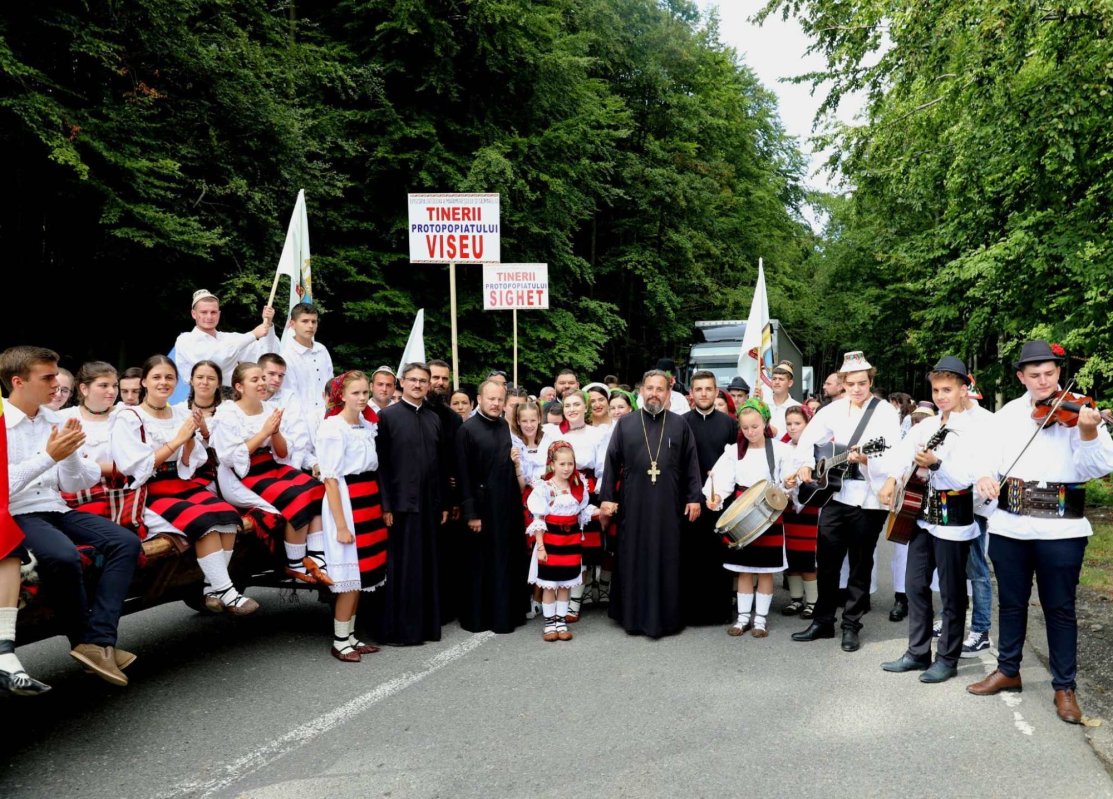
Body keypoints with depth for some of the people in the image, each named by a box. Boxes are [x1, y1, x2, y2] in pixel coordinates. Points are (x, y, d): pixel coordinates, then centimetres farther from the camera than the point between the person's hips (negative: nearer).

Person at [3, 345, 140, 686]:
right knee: (63, 555, -35)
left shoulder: (54, 421, 12)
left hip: (56, 510, 6)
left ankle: (97, 641, -25)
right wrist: (50, 456, -18)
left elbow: (73, 484, 12)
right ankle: (88, 640, -12)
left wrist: (70, 452, -7)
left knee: (126, 541, -17)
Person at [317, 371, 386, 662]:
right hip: (346, 502, -7)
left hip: (369, 502, 7)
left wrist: (379, 507, 8)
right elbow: (330, 478, -14)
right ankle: (339, 642, 10)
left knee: (362, 575, 11)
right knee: (350, 576, -3)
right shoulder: (334, 428, -11)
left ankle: (350, 636, 22)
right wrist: (341, 526, -17)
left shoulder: (368, 425, 11)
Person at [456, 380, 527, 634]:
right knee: (479, 564, 4)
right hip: (482, 506, -5)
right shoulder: (467, 430, -6)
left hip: (507, 505, 5)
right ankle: (477, 617, 16)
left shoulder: (508, 428, 9)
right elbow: (463, 474, -10)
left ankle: (506, 613, 22)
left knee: (507, 562, 10)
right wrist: (470, 512, -13)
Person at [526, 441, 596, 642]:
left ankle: (561, 621, 21)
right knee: (549, 584, 4)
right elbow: (538, 520, -12)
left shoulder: (579, 487, 4)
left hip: (571, 541, 4)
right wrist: (540, 546, -15)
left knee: (566, 584, 11)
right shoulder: (544, 488, -13)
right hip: (550, 540, -4)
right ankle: (549, 623, 16)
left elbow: (582, 513, 12)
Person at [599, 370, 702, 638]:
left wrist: (694, 497, 0)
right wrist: (607, 497, -2)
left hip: (668, 505, 0)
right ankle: (633, 615, 17)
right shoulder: (625, 423, 5)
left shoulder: (680, 425, 6)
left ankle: (666, 616, 15)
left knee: (667, 560, 4)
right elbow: (611, 462, 3)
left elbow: (691, 464, 5)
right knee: (633, 559, 6)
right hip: (633, 504, 0)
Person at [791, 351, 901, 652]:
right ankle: (823, 621, 21)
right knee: (826, 560, 8)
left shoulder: (886, 412, -6)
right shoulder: (834, 409, 7)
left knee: (860, 565, 6)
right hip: (835, 492, 4)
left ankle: (851, 625, 18)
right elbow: (809, 438, 12)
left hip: (868, 498, -4)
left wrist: (866, 458, -34)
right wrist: (806, 463, -5)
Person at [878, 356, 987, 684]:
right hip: (922, 512, 7)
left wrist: (936, 463, -39)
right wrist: (892, 479, -6)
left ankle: (947, 658, 16)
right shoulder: (925, 426, 10)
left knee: (951, 593, 3)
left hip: (954, 519, -7)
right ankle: (918, 652, 22)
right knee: (915, 585, 11)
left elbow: (967, 477, -23)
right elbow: (897, 454, 12)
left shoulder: (975, 429, -11)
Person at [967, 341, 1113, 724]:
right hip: (1009, 525, 4)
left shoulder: (1076, 410, -5)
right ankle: (1008, 670, 32)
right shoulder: (1007, 414, 7)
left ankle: (1064, 687, 20)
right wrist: (984, 476, -20)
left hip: (1060, 528, -3)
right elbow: (989, 456, 2)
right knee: (1011, 602, 16)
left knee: (1059, 607, 6)